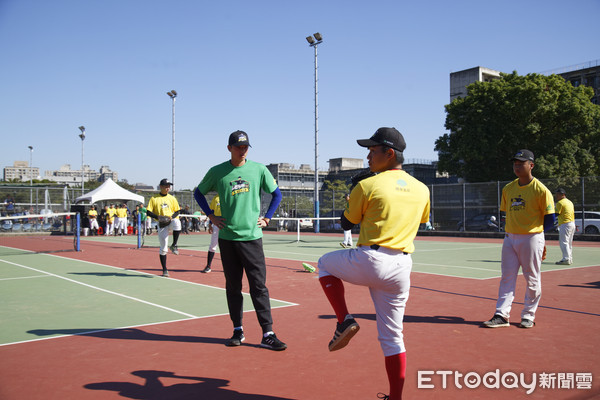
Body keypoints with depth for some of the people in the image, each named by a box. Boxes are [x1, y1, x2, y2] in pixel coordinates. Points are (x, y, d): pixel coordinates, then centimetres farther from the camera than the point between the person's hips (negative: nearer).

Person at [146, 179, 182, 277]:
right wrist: (157, 217, -17)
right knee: (163, 248, -1)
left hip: (171, 221, 1)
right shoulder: (154, 198, 2)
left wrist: (172, 216, -10)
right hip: (161, 224, 0)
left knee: (177, 222, -38)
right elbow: (148, 212, 0)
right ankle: (164, 269, 11)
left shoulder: (172, 198, 8)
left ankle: (174, 245, -21)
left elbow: (177, 211, 10)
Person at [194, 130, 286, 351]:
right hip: (227, 237, 1)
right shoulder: (217, 172, 2)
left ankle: (267, 334, 0)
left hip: (251, 236, -1)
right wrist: (211, 215, 7)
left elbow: (276, 194, 14)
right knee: (233, 286, 8)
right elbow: (198, 192, 17)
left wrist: (266, 217, 5)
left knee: (259, 286, -4)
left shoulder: (259, 169, 2)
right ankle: (238, 330, 21)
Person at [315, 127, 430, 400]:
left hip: (369, 261, -5)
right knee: (392, 336, 15)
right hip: (402, 268, 5)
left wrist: (352, 201, 23)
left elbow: (346, 224, 5)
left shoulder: (367, 186, -6)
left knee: (325, 263, 24)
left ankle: (344, 320, 9)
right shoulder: (422, 190, 8)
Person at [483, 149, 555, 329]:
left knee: (532, 279, 5)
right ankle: (502, 315, 4)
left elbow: (549, 219, -4)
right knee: (507, 277, 3)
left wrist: (534, 232, 4)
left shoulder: (540, 190, -8)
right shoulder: (507, 189, 9)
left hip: (532, 239, -5)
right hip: (510, 238, 5)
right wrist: (511, 230, 9)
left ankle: (528, 316, 17)